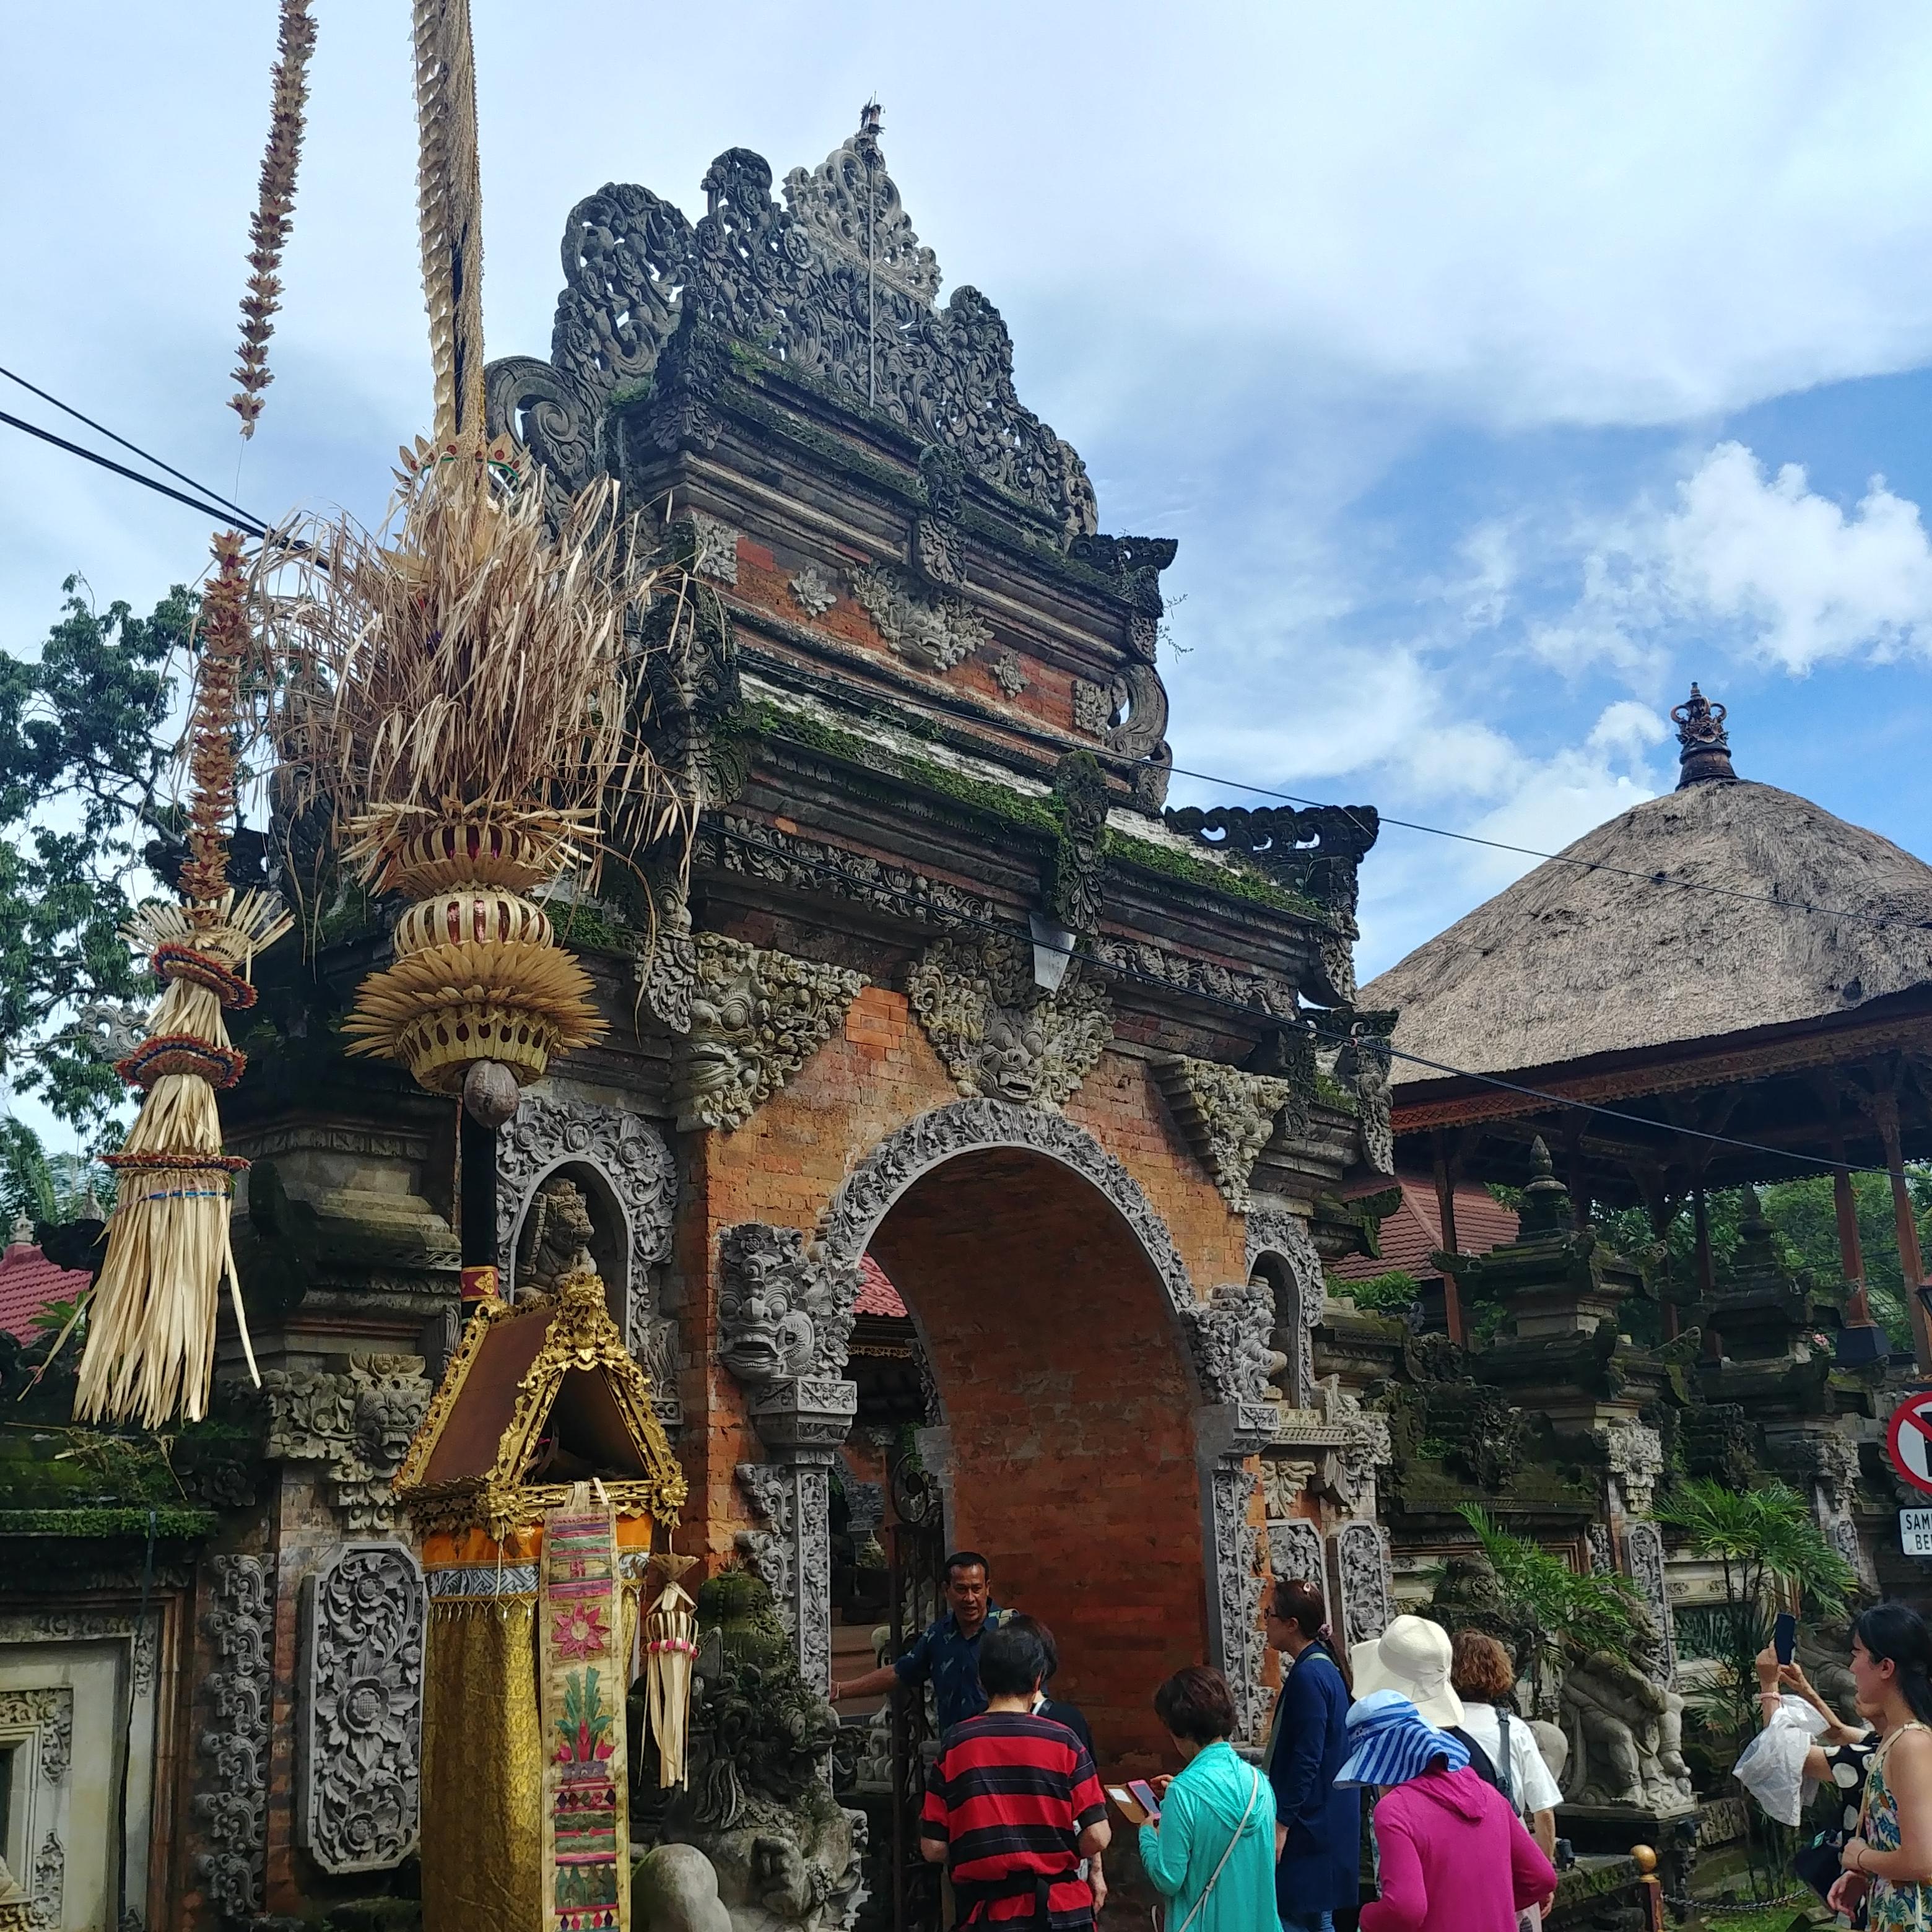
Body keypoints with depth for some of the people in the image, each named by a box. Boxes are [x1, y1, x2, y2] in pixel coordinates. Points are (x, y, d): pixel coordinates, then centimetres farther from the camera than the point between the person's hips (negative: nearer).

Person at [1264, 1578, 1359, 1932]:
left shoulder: (1308, 1676, -18)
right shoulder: (1325, 1667, 11)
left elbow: (1306, 1760, -21)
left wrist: (1281, 1823, -18)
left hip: (1308, 1827, -10)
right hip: (1326, 1822, 10)